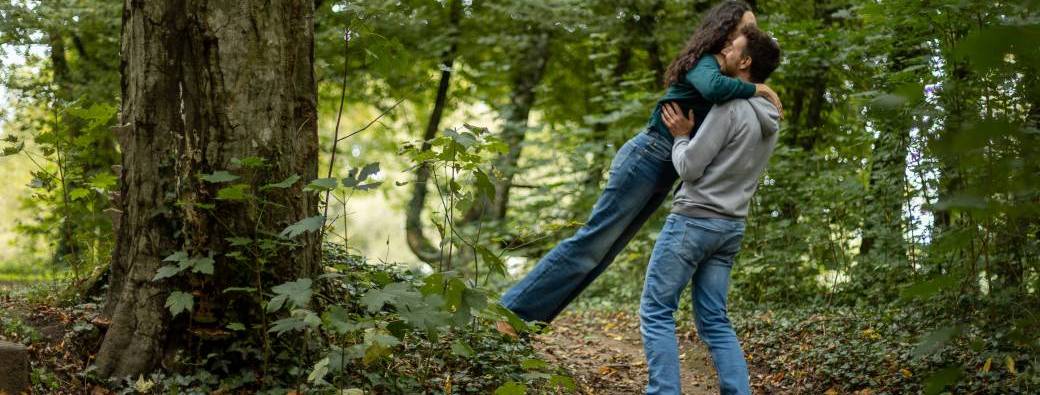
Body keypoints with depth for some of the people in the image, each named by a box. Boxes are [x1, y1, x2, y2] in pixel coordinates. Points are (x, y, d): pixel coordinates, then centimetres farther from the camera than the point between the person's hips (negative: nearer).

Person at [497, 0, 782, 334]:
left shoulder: (715, 67, 18)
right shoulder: (704, 61, -10)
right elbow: (714, 88, -34)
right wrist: (760, 89, -20)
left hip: (664, 173, 9)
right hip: (647, 157, -9)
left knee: (602, 251, 7)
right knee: (594, 240, -10)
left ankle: (526, 313, 9)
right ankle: (514, 309, -5)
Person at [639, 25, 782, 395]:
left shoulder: (731, 108, -17)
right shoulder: (770, 119, 11)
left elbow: (689, 168, -15)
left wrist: (681, 136, 2)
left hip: (694, 219, -8)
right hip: (731, 226, 8)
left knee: (656, 311, -1)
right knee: (714, 321, 10)